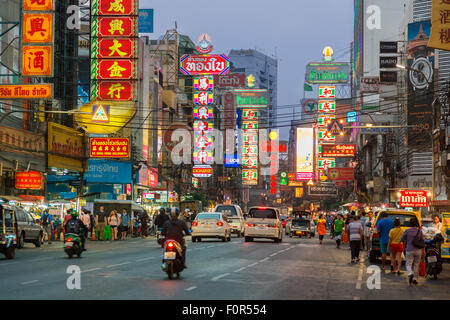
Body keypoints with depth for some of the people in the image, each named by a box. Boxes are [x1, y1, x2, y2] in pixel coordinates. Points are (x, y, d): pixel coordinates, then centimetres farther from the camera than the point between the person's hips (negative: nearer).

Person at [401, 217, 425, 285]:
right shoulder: (420, 231, -1)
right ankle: (415, 279, 12)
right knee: (416, 265, 13)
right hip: (418, 250, 2)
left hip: (409, 251, -2)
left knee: (408, 264, 4)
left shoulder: (407, 231, -5)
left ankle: (410, 274, -24)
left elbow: (401, 240, 2)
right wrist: (423, 252, 7)